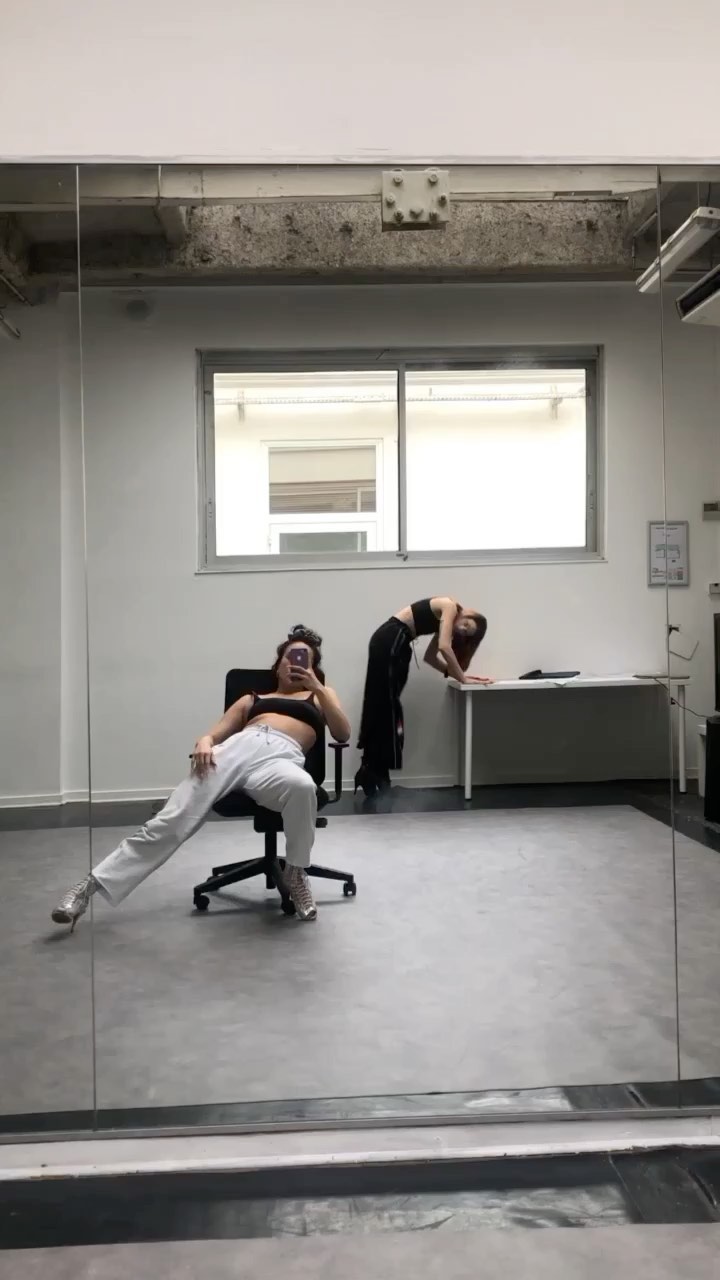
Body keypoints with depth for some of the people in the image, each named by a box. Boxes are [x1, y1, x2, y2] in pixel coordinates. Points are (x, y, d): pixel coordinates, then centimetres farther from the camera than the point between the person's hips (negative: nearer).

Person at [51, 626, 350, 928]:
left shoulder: (320, 694, 31)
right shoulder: (251, 699, 35)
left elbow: (343, 734, 15)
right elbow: (214, 733, 24)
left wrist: (317, 688, 4)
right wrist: (204, 743, -1)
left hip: (282, 756, -2)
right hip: (237, 747, 2)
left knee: (302, 786, -41)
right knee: (172, 819, -19)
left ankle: (295, 873, -17)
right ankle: (92, 885, -17)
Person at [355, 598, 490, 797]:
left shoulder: (444, 617, 18)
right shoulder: (450, 607, -7)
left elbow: (430, 657, 16)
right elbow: (444, 647, -18)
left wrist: (459, 674, 9)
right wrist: (463, 678, -11)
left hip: (393, 643, 9)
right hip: (390, 641, -9)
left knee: (384, 707, 9)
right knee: (384, 707, -7)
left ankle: (371, 771, 12)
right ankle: (373, 773, -4)